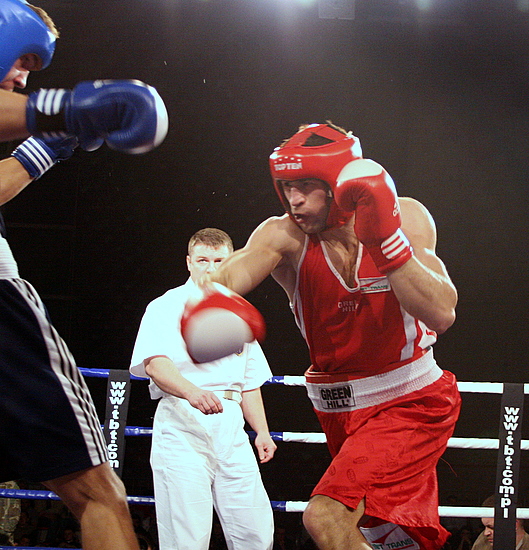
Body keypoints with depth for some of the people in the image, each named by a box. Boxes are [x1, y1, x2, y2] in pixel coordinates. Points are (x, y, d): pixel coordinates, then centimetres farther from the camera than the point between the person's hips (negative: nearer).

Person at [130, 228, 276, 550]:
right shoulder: (167, 307, 5)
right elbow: (154, 363, -13)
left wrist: (262, 432, 15)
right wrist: (192, 392, -31)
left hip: (231, 424, 6)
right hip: (183, 421, -5)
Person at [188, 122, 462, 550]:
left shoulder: (406, 217, -14)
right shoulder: (284, 235, -13)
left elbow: (441, 315, -24)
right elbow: (238, 268, -35)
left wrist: (386, 240, -34)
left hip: (411, 402, -4)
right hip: (340, 412, 4)